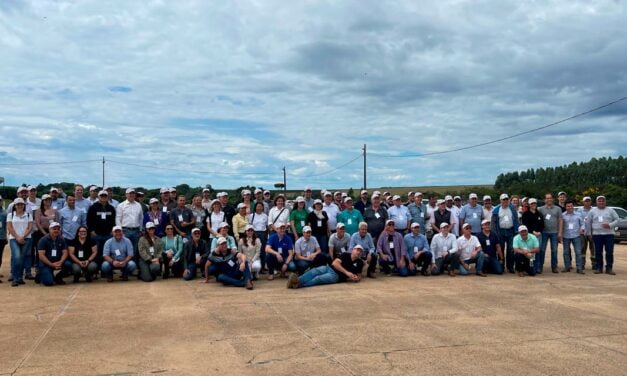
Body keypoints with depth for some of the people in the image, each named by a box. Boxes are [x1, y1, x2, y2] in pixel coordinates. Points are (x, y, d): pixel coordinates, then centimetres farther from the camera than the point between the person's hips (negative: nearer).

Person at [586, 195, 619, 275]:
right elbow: (588, 222, 13)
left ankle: (609, 268, 3)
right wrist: (589, 233, 10)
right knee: (598, 252, 3)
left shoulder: (610, 210, 6)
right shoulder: (592, 211, 9)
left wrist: (610, 225, -14)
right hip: (597, 235, 1)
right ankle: (599, 268, 11)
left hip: (609, 234, -1)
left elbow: (617, 220, 3)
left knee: (609, 252, -4)